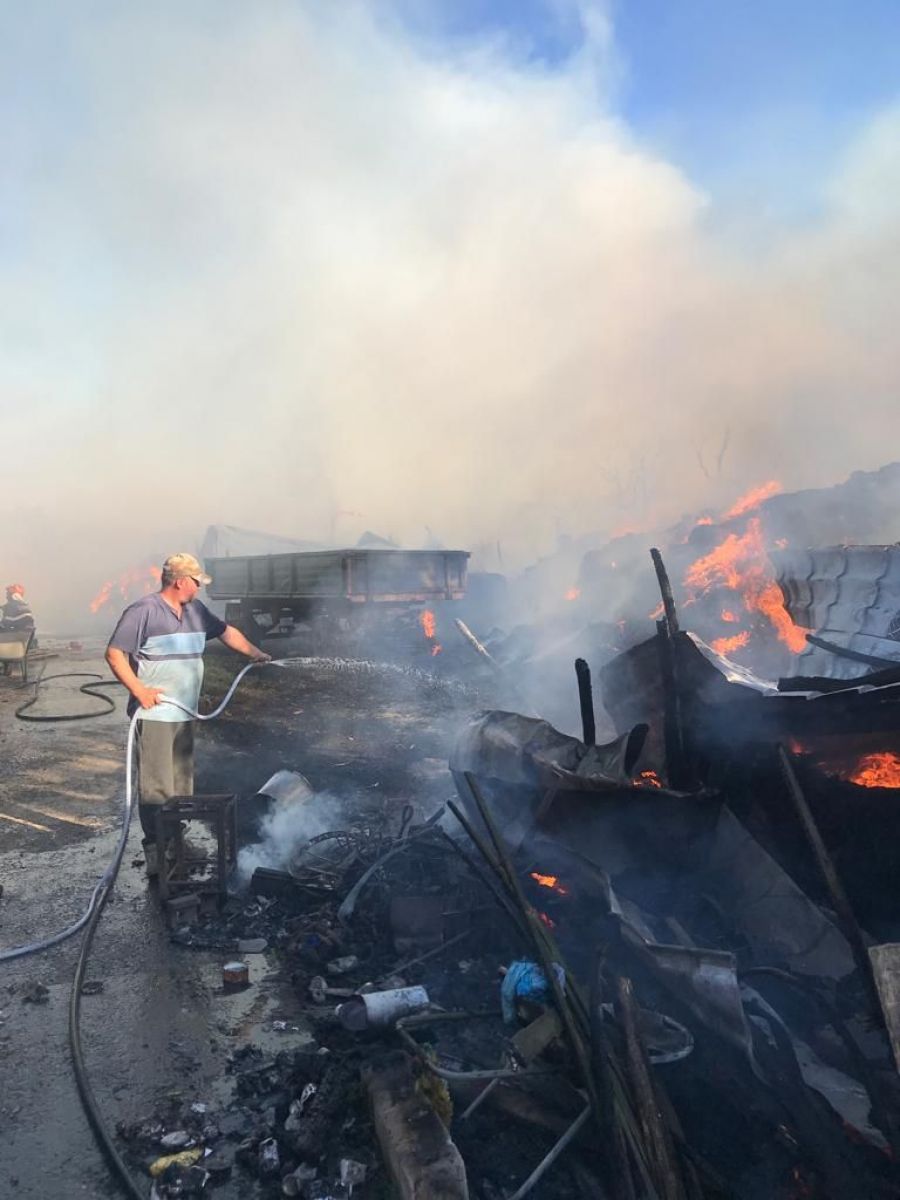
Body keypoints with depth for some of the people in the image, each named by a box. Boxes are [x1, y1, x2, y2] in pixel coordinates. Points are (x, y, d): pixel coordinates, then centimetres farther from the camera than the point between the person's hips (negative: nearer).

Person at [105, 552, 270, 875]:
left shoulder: (196, 611, 12)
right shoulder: (144, 611, -11)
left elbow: (227, 632, 25)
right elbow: (114, 654, -13)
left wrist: (256, 654, 27)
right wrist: (139, 690, -20)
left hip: (184, 715, 8)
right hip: (154, 715, -8)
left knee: (182, 787, 15)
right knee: (156, 788, -6)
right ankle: (155, 854, 4)